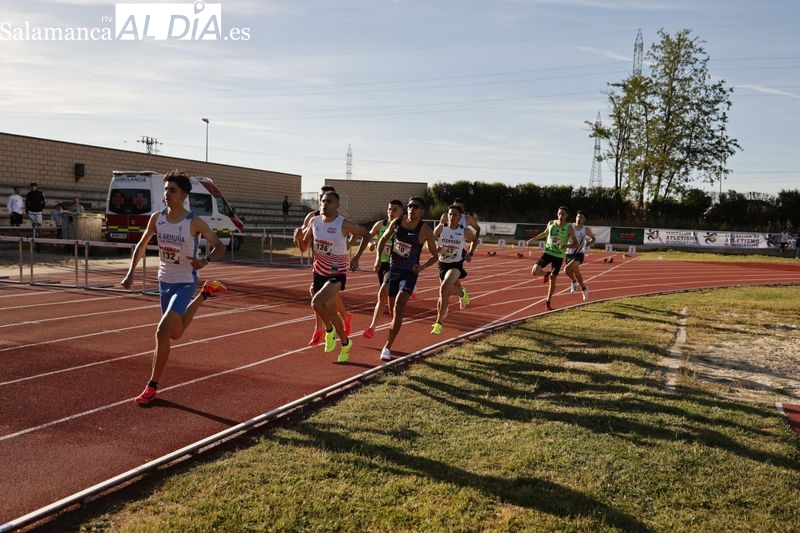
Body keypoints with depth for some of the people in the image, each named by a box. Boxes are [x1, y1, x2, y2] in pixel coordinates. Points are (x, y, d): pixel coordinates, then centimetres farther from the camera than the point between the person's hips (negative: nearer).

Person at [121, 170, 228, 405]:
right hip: (164, 282, 6)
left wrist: (205, 261, -27)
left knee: (162, 332, -18)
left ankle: (152, 387, -3)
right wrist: (131, 273, 2)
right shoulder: (157, 218, -2)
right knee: (175, 333, 20)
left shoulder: (195, 223, -16)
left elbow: (219, 247, -7)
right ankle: (205, 294, 44)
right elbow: (142, 245, 11)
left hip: (184, 284, -6)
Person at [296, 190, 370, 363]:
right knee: (331, 312, 17)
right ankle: (345, 343, 40)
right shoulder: (314, 221, 0)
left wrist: (356, 257, -7)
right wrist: (300, 236, -14)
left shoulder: (344, 224, -15)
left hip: (336, 274, -6)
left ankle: (329, 330, 2)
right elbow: (304, 248, 7)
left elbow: (366, 235, 0)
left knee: (316, 302, -26)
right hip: (319, 272, 6)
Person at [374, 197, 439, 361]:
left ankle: (387, 347, -11)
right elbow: (383, 239, 14)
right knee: (392, 308, 13)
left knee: (398, 308, -17)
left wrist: (422, 267, -20)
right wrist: (378, 257, -1)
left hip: (409, 273, -4)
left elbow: (435, 256, -2)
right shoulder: (397, 222, -2)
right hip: (392, 269, 4)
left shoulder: (425, 230, -11)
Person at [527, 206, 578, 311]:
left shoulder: (569, 228, -9)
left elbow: (575, 243, -11)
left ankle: (548, 302, 18)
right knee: (534, 272, -15)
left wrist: (566, 245, -30)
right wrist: (533, 239, 22)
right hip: (547, 252, 2)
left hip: (559, 256, -2)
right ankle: (546, 274, 20)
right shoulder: (551, 223, 0)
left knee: (552, 280, 1)